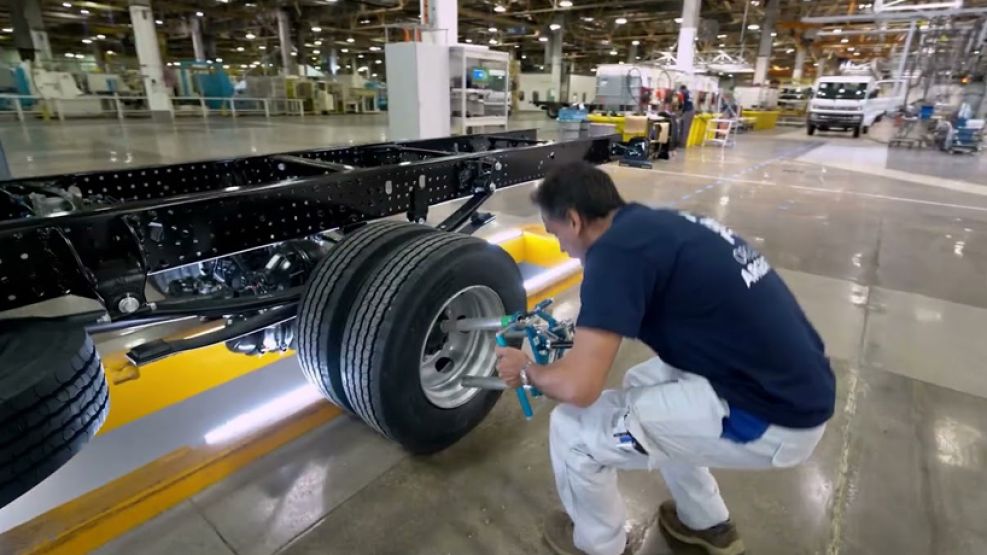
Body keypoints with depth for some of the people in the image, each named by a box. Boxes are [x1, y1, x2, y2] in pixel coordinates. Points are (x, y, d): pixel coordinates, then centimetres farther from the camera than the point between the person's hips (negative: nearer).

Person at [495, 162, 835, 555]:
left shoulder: (615, 250, -17)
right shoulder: (656, 224, 10)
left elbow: (578, 386, -21)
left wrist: (527, 371, 0)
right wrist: (591, 331, 29)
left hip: (770, 416, -9)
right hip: (797, 384, 10)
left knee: (572, 430, -3)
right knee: (643, 383, 27)